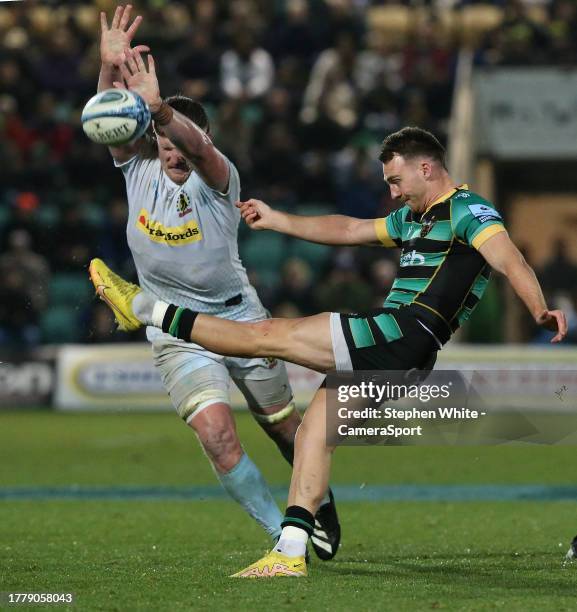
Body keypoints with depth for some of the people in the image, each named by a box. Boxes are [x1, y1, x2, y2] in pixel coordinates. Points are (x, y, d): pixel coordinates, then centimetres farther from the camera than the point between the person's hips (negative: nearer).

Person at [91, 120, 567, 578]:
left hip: (402, 334, -9)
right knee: (314, 433, 6)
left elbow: (509, 259, -21)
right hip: (385, 354, 9)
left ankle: (144, 308, 1)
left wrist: (540, 311, -38)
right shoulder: (413, 217, 24)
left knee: (268, 335, -6)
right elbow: (348, 230, 34)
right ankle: (290, 554, 3)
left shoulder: (468, 211, -5)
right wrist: (276, 219, 34)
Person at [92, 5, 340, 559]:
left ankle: (319, 501, 41)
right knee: (215, 430, -18)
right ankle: (281, 533, -8)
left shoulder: (217, 178, -15)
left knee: (283, 425, 12)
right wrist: (110, 68, -39)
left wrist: (157, 107, -59)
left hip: (240, 319, -1)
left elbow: (195, 145, -39)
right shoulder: (139, 168, -4)